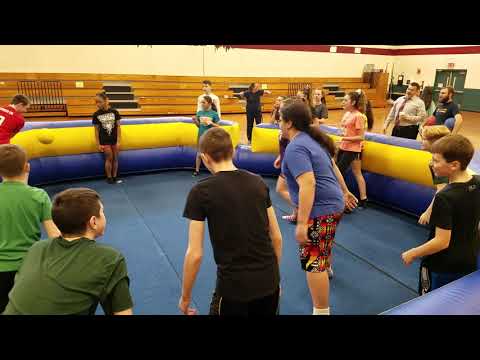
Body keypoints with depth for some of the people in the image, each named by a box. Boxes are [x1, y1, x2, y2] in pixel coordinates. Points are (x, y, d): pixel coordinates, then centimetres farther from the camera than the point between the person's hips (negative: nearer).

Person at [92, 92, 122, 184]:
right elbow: (96, 130, -1)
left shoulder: (114, 112, -6)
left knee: (115, 158, 7)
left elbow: (118, 127, -3)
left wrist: (118, 141, -5)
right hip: (104, 141, -1)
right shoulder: (96, 114, -5)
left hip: (115, 140, 1)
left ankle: (115, 177, 21)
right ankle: (109, 177, 19)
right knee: (109, 158, 3)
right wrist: (98, 144, -2)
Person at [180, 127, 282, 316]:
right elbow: (277, 238, 6)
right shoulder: (258, 182, 1)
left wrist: (185, 297, 4)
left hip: (233, 285, -4)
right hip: (269, 281, 4)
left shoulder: (201, 192, -11)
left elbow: (195, 254, -10)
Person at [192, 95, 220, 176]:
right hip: (201, 136, 3)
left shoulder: (214, 114, -9)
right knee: (199, 154, 9)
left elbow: (218, 126, -4)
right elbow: (199, 125, 8)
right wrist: (195, 121, -11)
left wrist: (211, 123, -21)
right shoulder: (199, 113, 0)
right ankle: (197, 170, 22)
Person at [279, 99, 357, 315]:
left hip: (321, 209, -11)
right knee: (323, 245, 35)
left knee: (312, 261, -5)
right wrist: (344, 192, 31)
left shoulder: (295, 148, -20)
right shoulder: (313, 139, 10)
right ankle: (326, 268, 63)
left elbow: (308, 184, -30)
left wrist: (302, 223, -31)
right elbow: (332, 167, 20)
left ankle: (321, 311, 2)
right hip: (333, 203, 11)